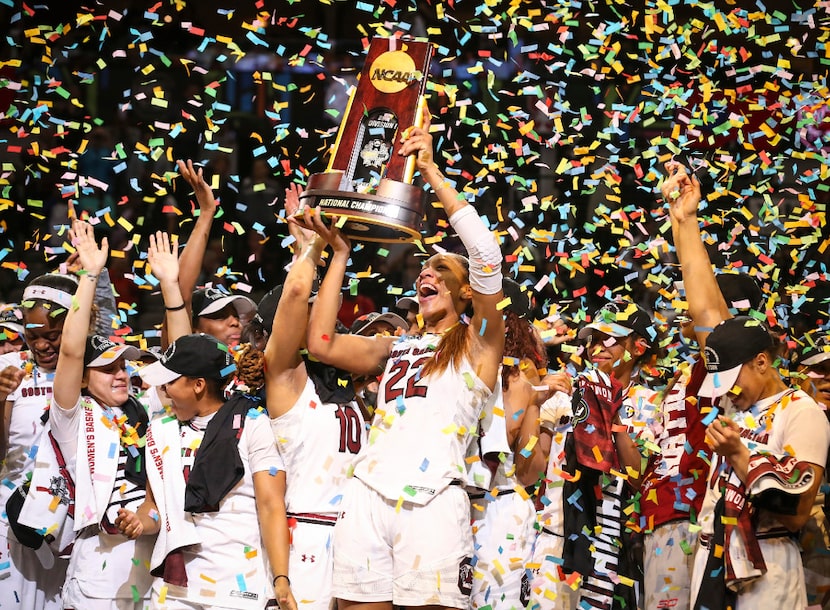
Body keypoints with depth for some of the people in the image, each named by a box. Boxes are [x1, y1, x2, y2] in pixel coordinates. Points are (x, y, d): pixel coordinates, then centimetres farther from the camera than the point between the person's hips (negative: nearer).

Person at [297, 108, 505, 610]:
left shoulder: (477, 343, 12)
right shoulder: (394, 350, 26)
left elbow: (487, 257, -2)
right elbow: (323, 344, 14)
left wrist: (432, 173, -2)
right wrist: (339, 254, 18)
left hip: (433, 501, -4)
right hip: (367, 497, 4)